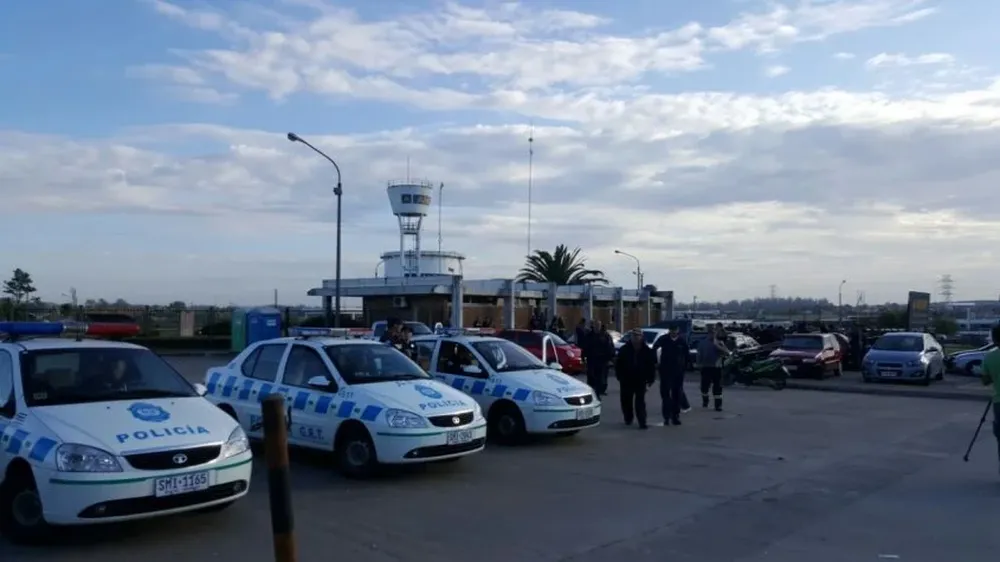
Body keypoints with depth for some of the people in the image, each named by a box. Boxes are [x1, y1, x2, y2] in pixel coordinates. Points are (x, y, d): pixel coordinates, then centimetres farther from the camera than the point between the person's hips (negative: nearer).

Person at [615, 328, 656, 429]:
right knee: (626, 401, 12)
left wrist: (650, 379, -1)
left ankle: (642, 422, -6)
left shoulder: (647, 351, -3)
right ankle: (628, 418, 31)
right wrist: (620, 377, -1)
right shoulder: (625, 349, -3)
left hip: (641, 381, -2)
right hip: (627, 381, 2)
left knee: (640, 402, -6)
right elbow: (618, 364, 2)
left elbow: (651, 366, 2)